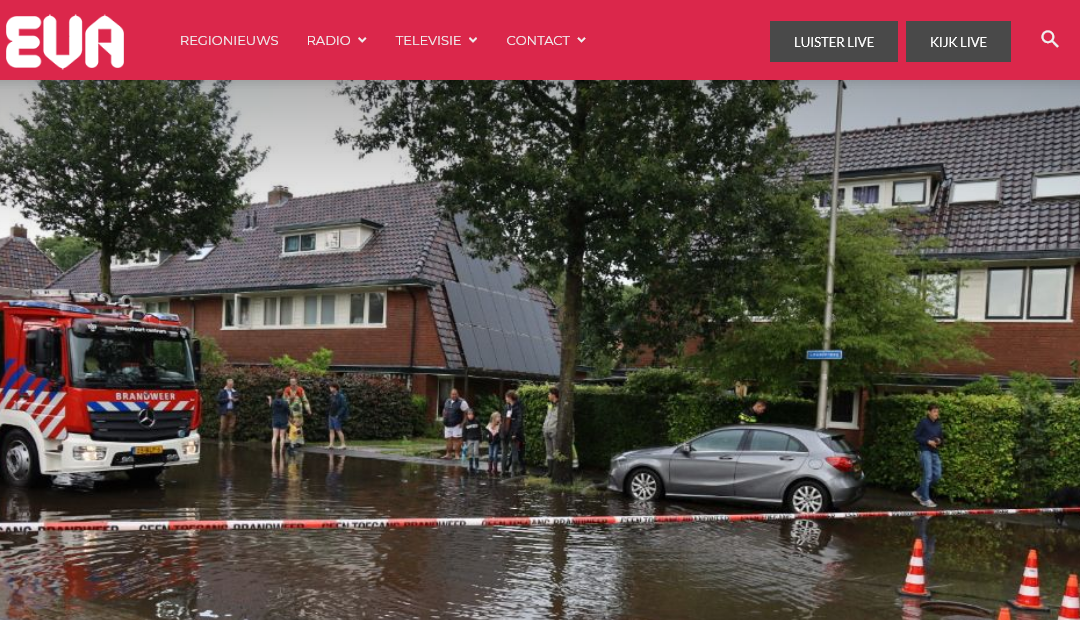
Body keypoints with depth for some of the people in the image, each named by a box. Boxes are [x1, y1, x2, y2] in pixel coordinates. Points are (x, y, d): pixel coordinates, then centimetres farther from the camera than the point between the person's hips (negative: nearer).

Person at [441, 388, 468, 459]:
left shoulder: (462, 402, -8)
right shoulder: (447, 401, 13)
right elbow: (444, 411, 24)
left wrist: (463, 423, -15)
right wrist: (444, 420, 14)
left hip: (457, 425, -6)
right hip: (447, 425, 6)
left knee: (456, 439, -6)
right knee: (448, 439, 8)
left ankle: (457, 455, -3)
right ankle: (448, 454, 14)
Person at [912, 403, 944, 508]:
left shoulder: (938, 423, 9)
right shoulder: (923, 422, -8)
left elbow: (941, 437, 18)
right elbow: (916, 437, -7)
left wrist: (940, 441, -4)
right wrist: (928, 441, -17)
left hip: (935, 452, 7)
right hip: (925, 451, -7)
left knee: (937, 476, 5)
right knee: (928, 475, -8)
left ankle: (918, 492, 22)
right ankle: (925, 499, 5)